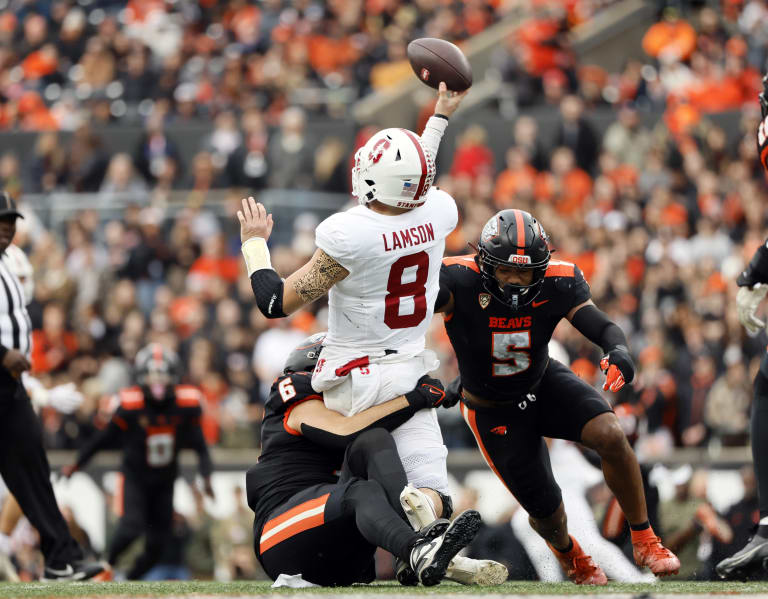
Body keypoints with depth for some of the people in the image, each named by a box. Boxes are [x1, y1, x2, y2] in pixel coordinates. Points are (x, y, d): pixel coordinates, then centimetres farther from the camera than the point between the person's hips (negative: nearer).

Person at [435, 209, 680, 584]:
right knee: (547, 513, 2)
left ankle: (644, 540, -6)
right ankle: (568, 553, 42)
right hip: (493, 411, -2)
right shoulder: (460, 282, -31)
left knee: (610, 436, -26)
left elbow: (601, 327, -26)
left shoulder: (557, 284, -21)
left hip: (544, 383, 2)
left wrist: (619, 352, -48)